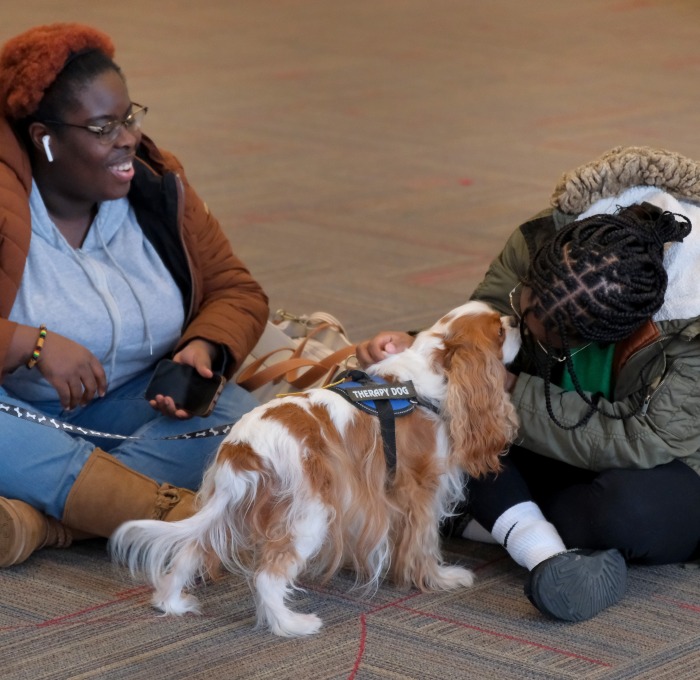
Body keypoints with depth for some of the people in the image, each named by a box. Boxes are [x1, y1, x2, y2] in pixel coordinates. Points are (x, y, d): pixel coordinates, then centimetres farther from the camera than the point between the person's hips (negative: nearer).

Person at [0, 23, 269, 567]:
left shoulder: (158, 185, 1)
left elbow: (237, 291, 5)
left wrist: (203, 349, -16)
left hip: (128, 405, 5)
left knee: (234, 417, -24)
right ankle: (172, 512, -42)